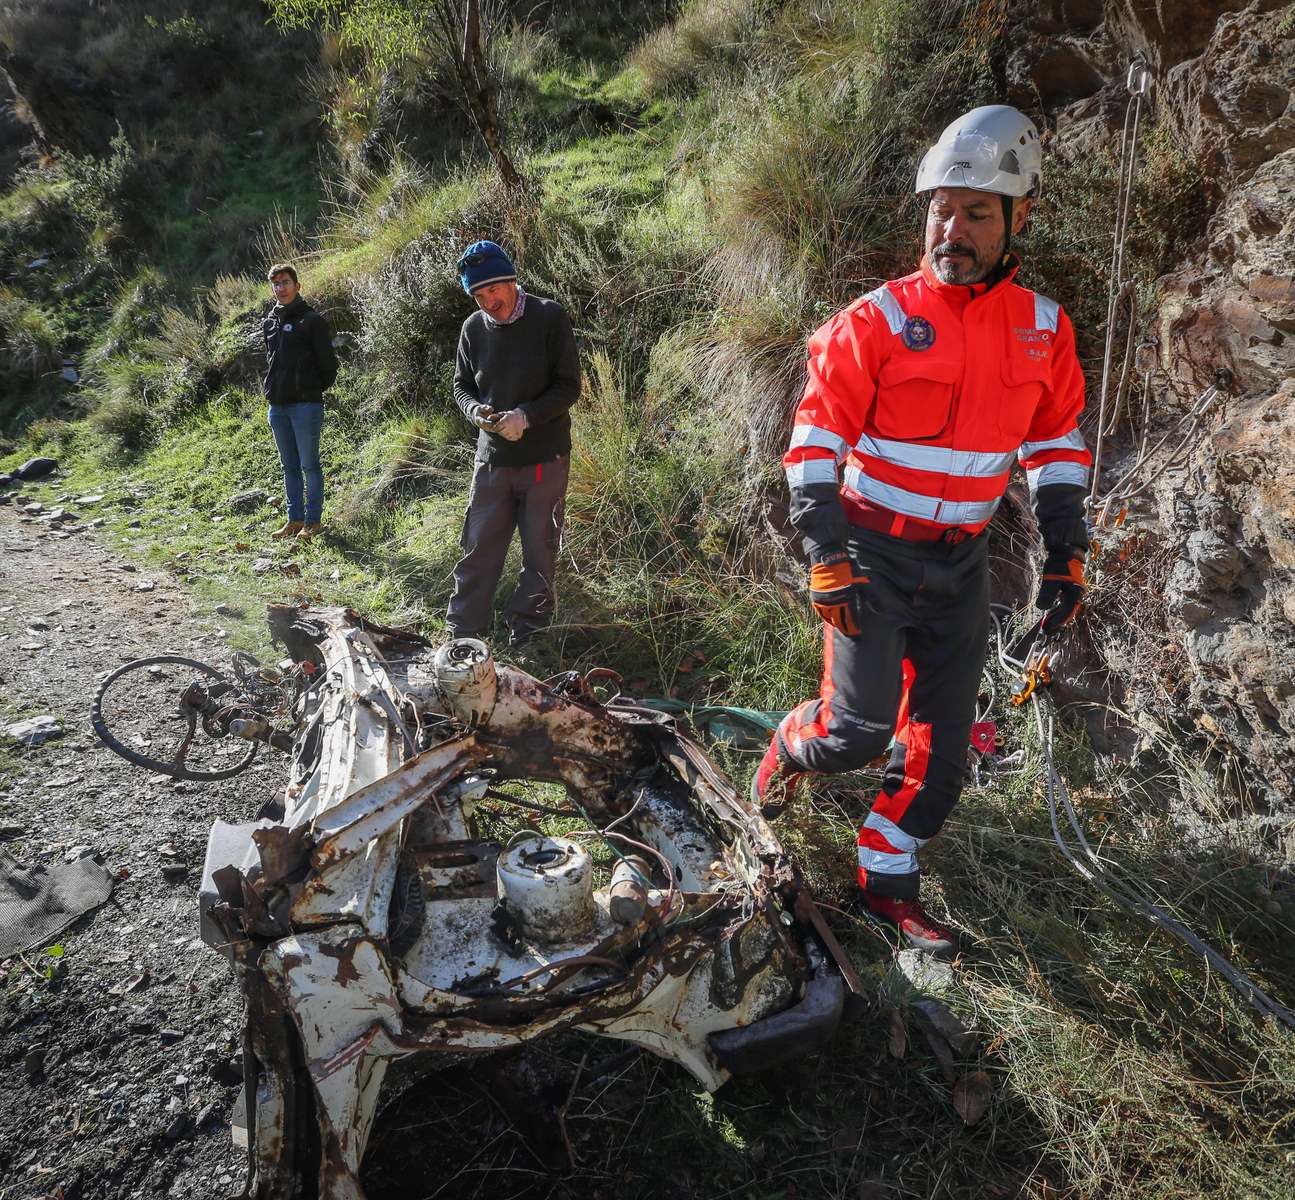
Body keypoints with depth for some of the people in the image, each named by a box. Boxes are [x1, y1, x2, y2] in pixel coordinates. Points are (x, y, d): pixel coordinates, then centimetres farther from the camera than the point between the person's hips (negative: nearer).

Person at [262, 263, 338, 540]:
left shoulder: (311, 320, -5)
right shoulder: (269, 322, 14)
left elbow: (327, 362, -5)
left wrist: (316, 390, 0)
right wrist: (268, 386, 15)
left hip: (306, 405, -7)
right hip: (277, 406, 7)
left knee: (309, 465, -3)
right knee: (289, 466, 11)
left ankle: (313, 521, 5)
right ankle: (295, 519, 19)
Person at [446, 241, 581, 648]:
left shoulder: (550, 317, -9)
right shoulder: (474, 328, 3)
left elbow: (569, 386, -9)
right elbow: (462, 385, 13)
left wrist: (526, 415, -22)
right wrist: (475, 410, -10)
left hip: (544, 457, -3)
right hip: (492, 457, 3)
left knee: (539, 549, 7)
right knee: (479, 547, 7)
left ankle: (527, 636, 20)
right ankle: (462, 632, 18)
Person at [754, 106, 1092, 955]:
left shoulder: (1044, 330, 2)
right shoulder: (878, 320, -11)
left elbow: (1057, 442, 12)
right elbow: (817, 438, -10)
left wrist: (1067, 550, 6)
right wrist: (824, 554, -17)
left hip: (961, 564, 4)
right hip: (872, 555, -4)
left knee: (943, 741, 7)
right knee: (862, 730, -6)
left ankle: (888, 883, 24)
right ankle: (790, 749, 29)